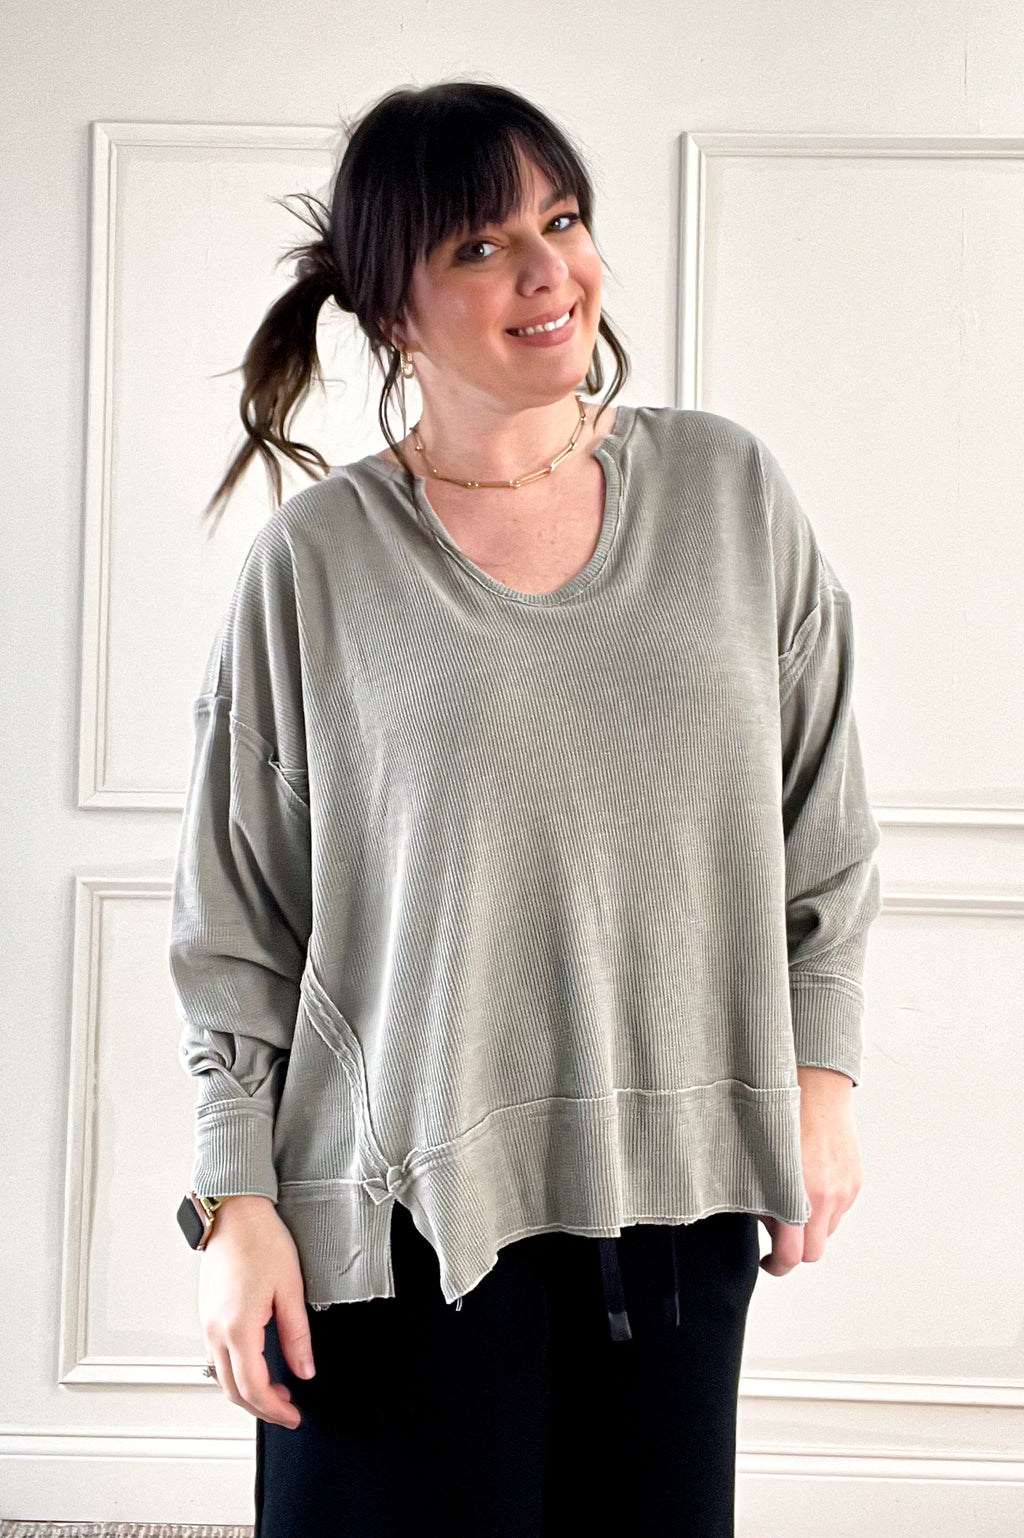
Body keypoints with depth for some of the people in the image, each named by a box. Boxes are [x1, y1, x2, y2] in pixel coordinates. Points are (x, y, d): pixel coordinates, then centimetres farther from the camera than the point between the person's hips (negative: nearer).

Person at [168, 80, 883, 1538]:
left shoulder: (730, 489, 2)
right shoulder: (317, 558, -4)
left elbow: (824, 825, 10)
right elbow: (236, 923, 0)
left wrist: (822, 1079, 5)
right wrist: (237, 1202, -3)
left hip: (678, 1188, 3)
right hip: (407, 1199, -2)